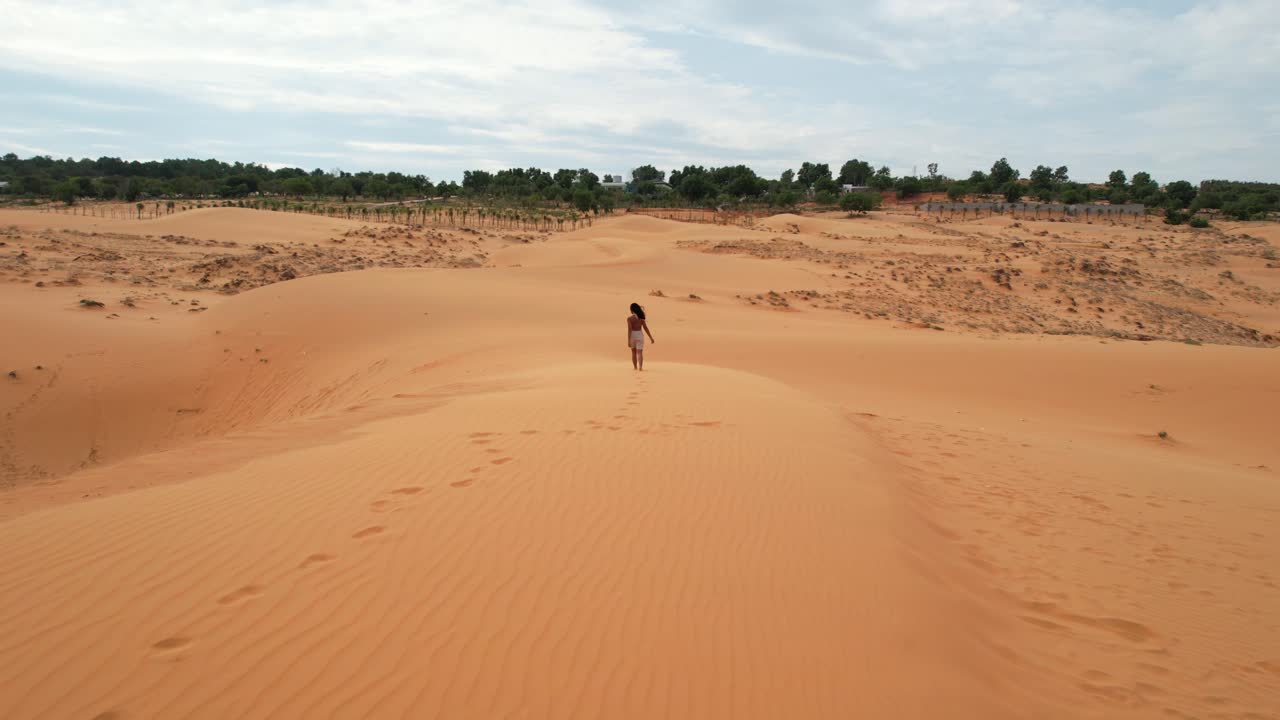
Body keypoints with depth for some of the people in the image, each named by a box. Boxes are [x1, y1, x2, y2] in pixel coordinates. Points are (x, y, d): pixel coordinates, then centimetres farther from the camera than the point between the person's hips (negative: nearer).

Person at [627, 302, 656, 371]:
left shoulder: (629, 318, -11)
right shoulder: (641, 317, -1)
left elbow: (629, 329, -17)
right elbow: (645, 328, 1)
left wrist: (628, 341, -19)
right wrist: (651, 338, 8)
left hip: (632, 335, -1)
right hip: (640, 335, 1)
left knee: (633, 352, 19)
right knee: (639, 352, -4)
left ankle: (635, 367, 26)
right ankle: (640, 367, -24)